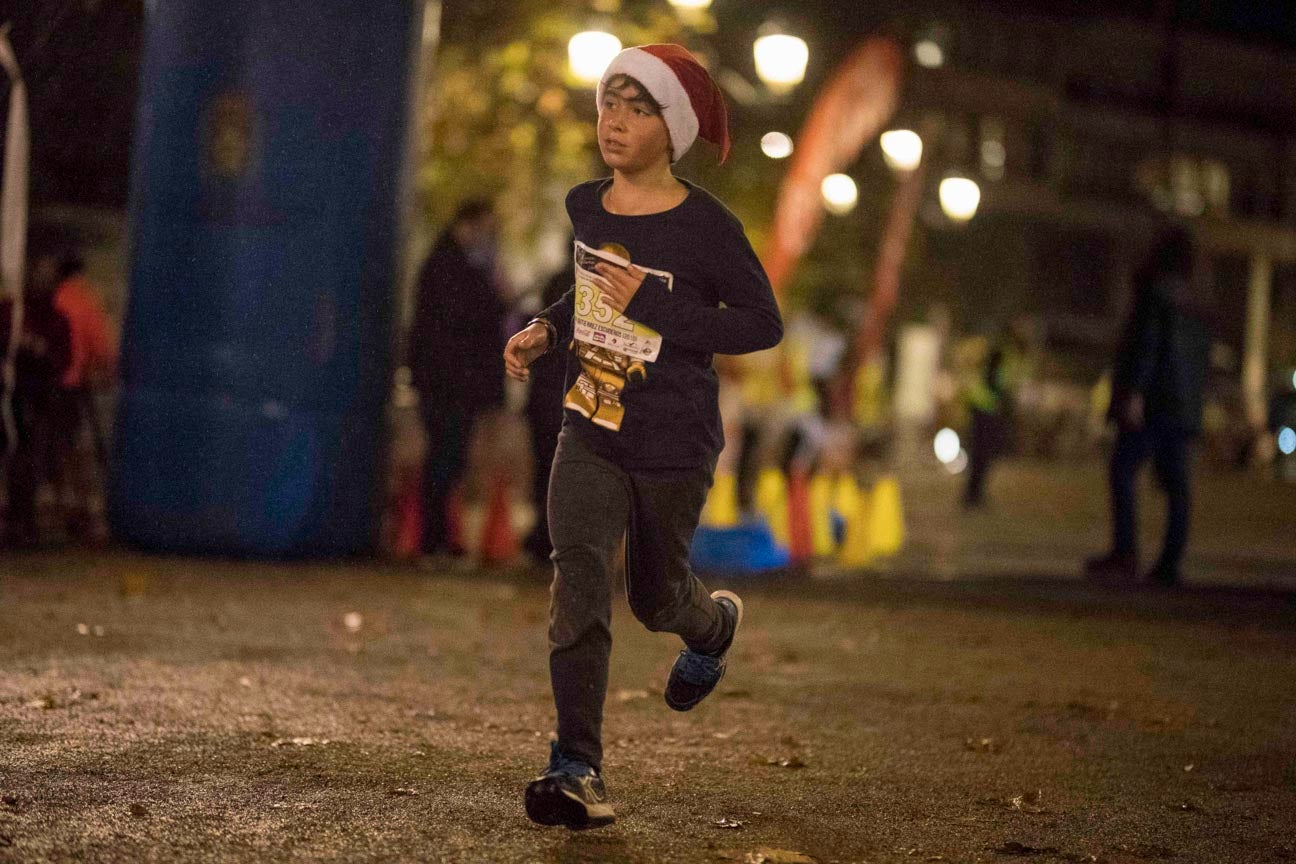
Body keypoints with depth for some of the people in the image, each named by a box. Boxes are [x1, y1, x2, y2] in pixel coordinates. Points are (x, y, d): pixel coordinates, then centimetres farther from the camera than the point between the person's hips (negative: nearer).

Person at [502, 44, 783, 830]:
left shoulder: (705, 226, -15)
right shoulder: (585, 207, 3)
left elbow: (764, 322, -14)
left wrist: (653, 307, -22)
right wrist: (547, 330, 5)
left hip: (675, 446, -3)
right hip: (590, 433, 4)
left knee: (654, 595, 15)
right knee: (579, 584, -14)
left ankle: (715, 624, 53)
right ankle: (579, 771, -15)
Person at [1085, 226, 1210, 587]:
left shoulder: (1156, 293, -6)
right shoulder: (1196, 304, 18)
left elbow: (1146, 344, -15)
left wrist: (1134, 392, -20)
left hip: (1153, 403, -8)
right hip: (1186, 405, 8)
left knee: (1122, 473, -11)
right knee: (1177, 485, 5)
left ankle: (1125, 553, -22)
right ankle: (1170, 563, 1)